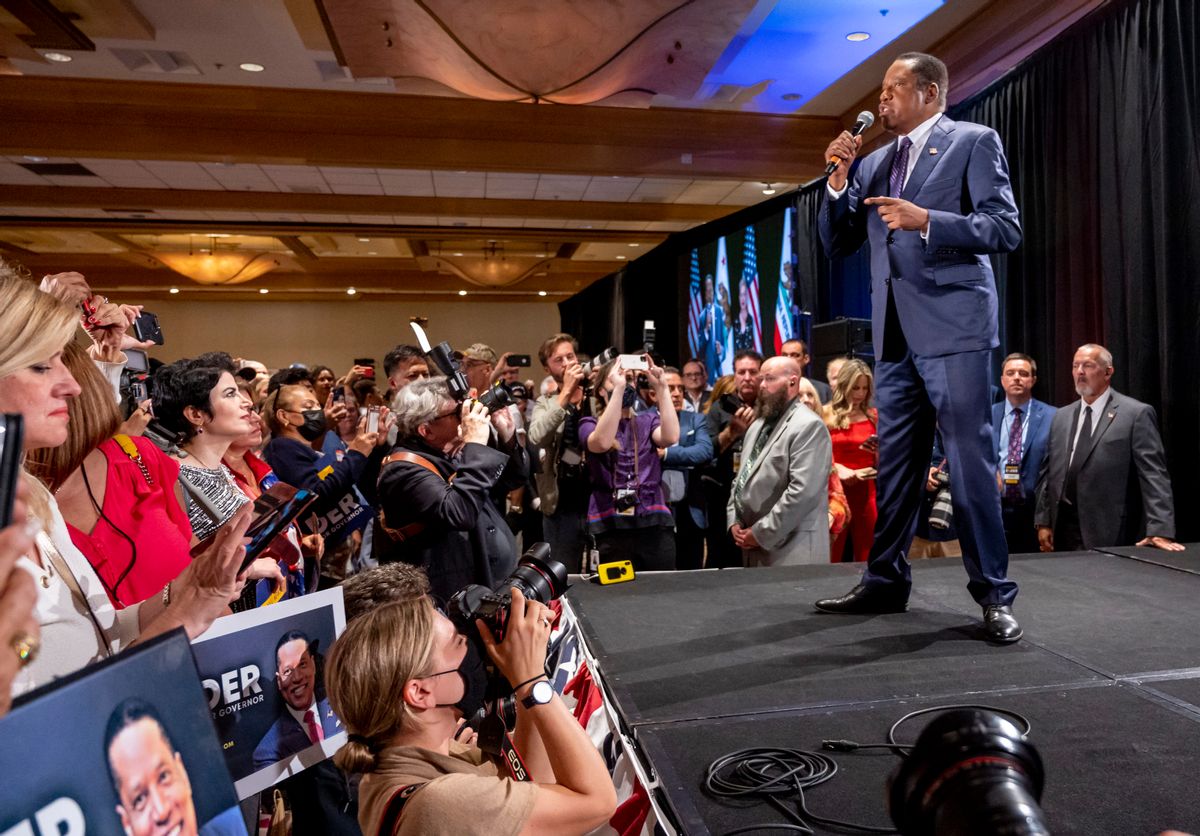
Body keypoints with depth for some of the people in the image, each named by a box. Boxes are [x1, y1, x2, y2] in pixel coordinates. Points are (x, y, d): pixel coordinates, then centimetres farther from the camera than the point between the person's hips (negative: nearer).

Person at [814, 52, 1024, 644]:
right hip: (894, 331, 6)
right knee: (894, 463, 10)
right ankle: (885, 582, 21)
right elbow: (837, 244, 16)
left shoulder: (973, 141, 3)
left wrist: (927, 220, -18)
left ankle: (994, 594, 6)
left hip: (953, 326, -6)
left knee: (970, 460, -5)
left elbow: (1005, 228, -6)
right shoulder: (873, 163, 18)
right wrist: (839, 179, 3)